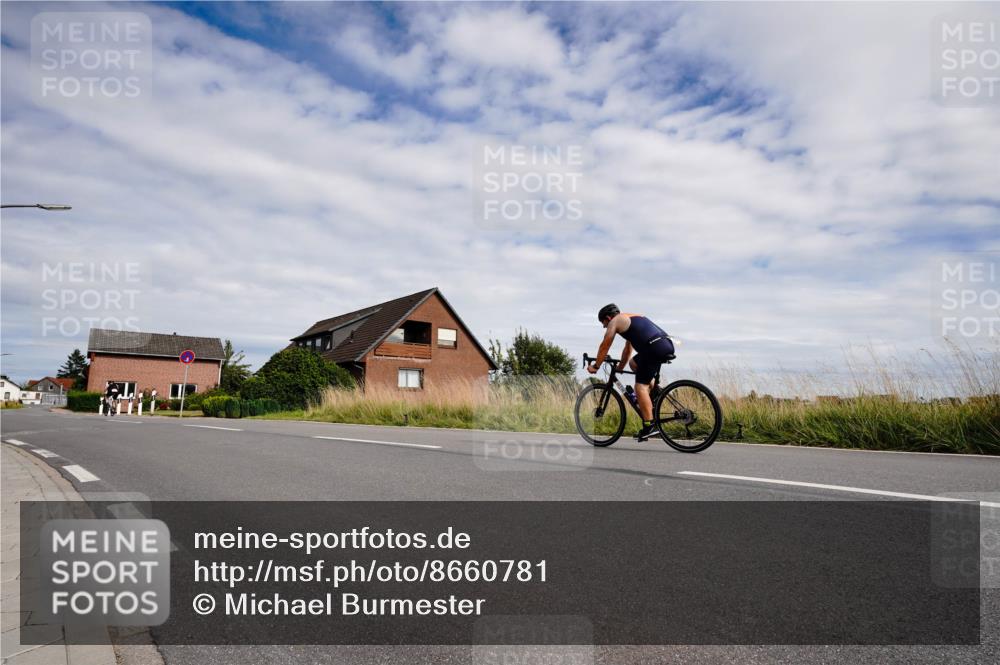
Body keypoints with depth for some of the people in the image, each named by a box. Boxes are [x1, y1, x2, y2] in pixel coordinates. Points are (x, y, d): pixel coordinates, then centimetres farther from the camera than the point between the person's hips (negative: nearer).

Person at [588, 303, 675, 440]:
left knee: (640, 386, -6)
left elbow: (605, 346, 8)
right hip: (668, 344, 9)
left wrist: (595, 366, 19)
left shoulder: (615, 321, 8)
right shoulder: (631, 318, 33)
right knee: (634, 363, 28)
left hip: (655, 348, -9)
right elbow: (628, 349, 40)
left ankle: (648, 425, -11)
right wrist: (620, 368, 46)